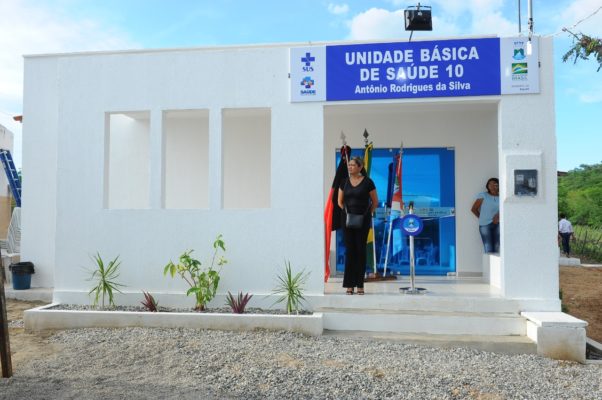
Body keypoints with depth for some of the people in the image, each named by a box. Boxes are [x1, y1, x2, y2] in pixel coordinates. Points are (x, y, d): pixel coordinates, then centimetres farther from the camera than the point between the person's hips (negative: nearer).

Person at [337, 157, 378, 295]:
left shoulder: (367, 182, -3)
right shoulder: (344, 182, 7)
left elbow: (375, 202, 4)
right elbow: (340, 201, 14)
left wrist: (368, 214, -2)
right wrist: (345, 213, 3)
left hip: (363, 221, -3)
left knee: (361, 250, 1)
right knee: (349, 250, 2)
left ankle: (360, 285, 9)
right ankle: (349, 284, 7)